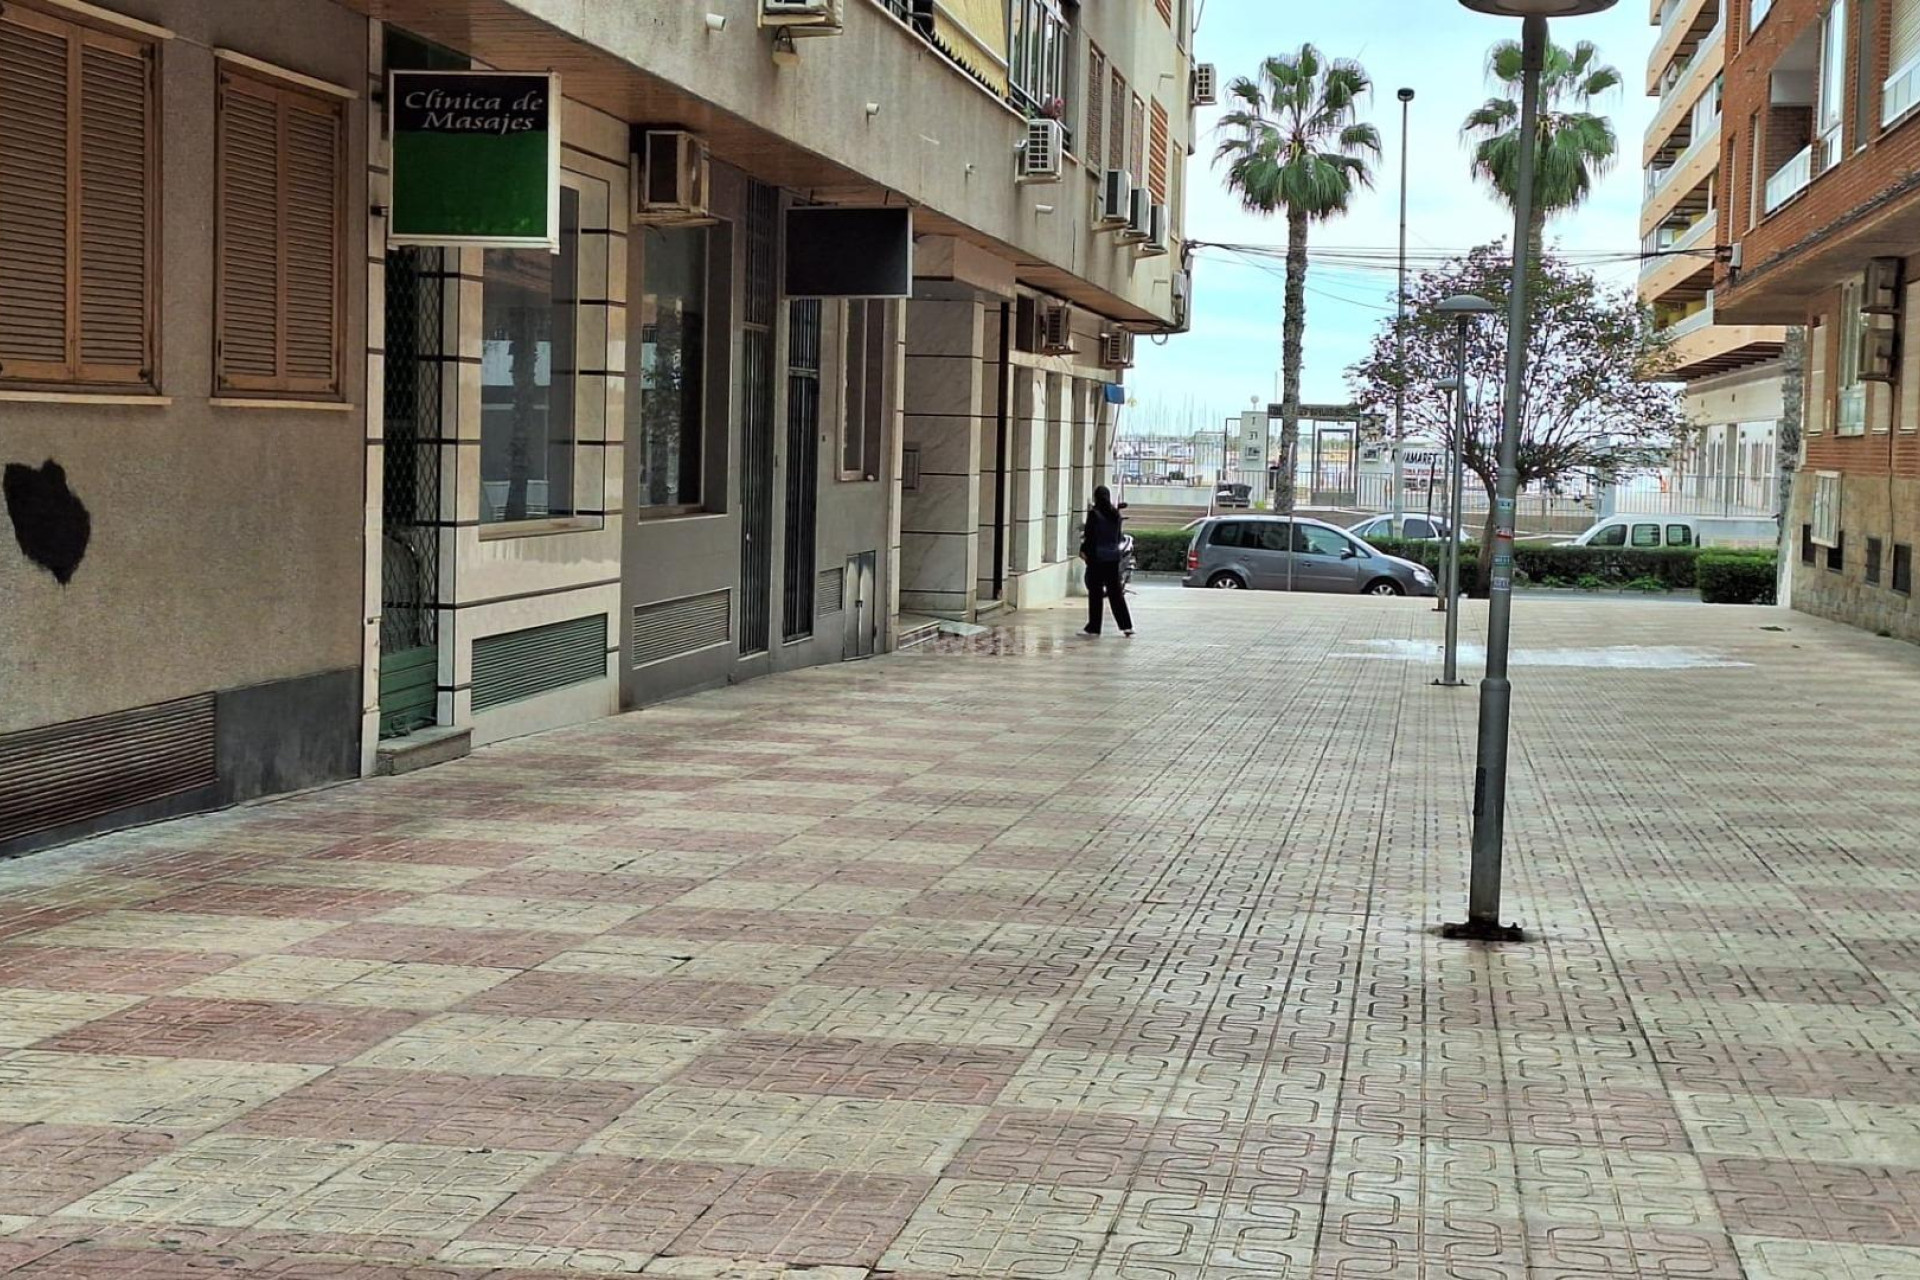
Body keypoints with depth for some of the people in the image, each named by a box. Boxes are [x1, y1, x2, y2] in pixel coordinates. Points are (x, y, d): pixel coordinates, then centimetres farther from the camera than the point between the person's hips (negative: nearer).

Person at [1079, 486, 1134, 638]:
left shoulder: (1094, 514, -12)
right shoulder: (1116, 514, 6)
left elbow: (1090, 535, -11)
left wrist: (1084, 550, 2)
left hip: (1097, 557, -5)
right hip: (1113, 557, 6)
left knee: (1095, 593, 1)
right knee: (1115, 592, 10)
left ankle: (1093, 627, 4)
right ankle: (1126, 626, 6)